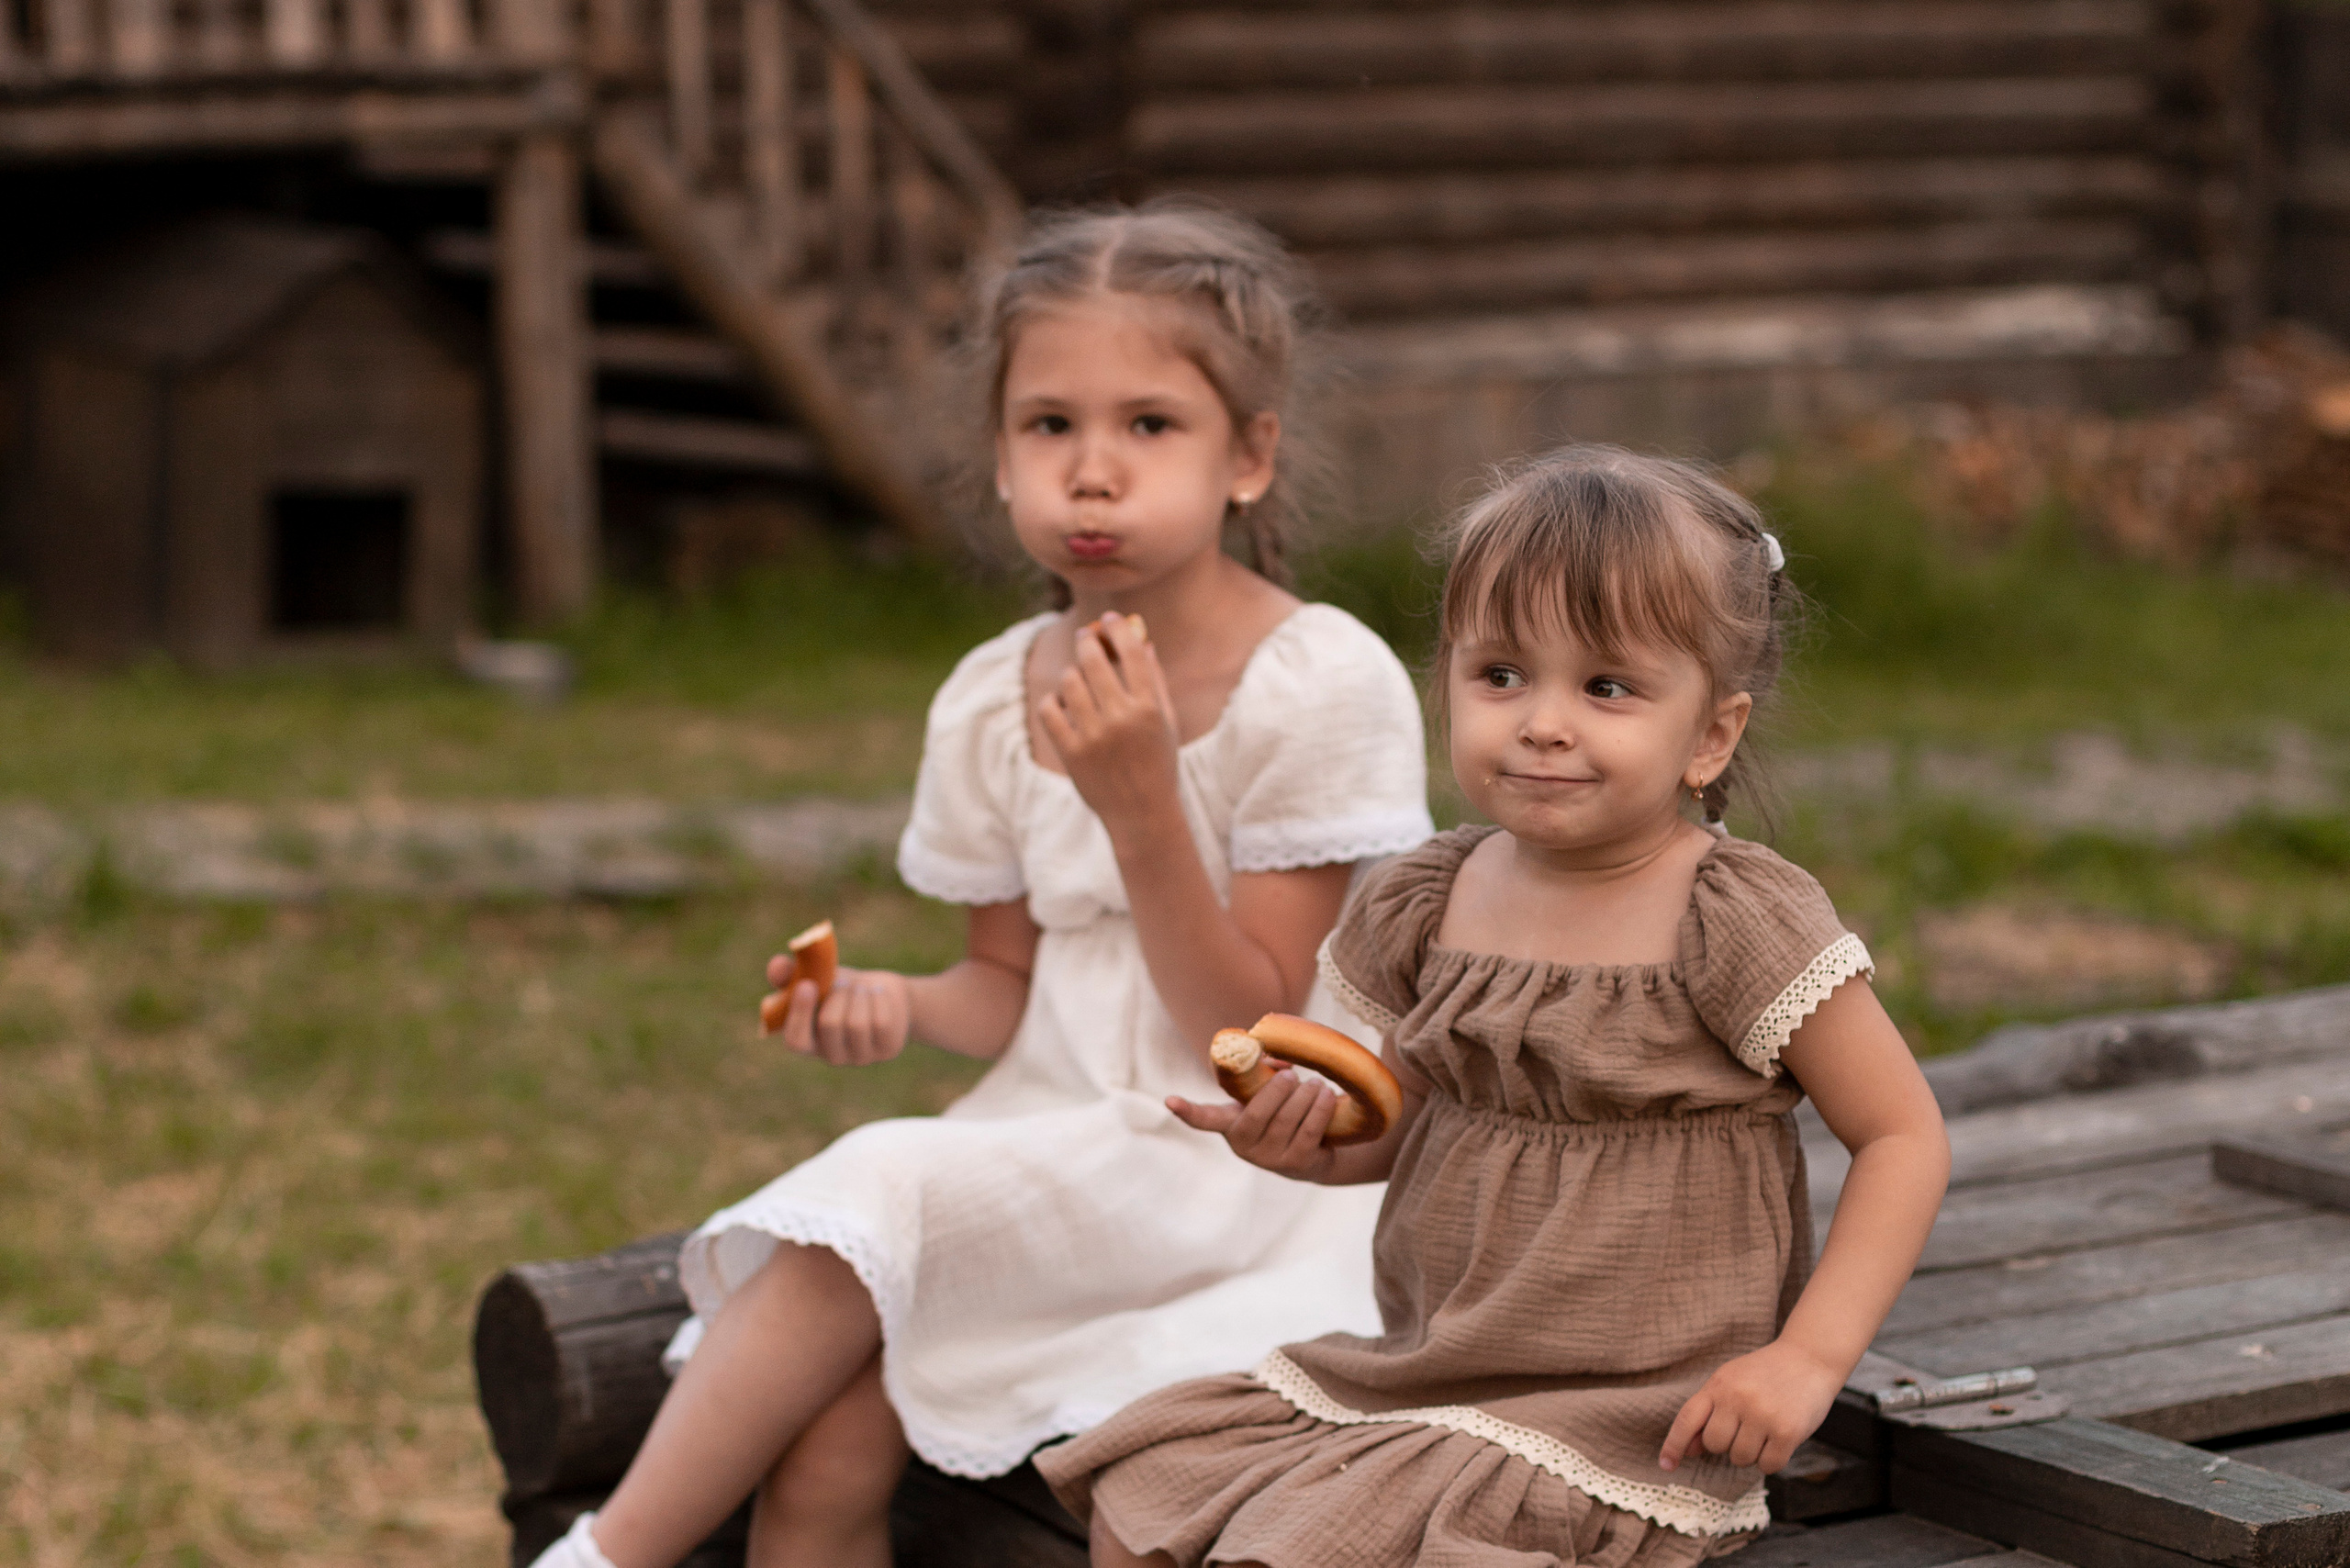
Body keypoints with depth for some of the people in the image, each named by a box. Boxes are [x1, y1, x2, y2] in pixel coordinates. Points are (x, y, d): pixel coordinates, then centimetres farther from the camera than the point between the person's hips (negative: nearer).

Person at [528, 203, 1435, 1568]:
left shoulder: (1324, 686, -12)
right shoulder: (992, 701, 5)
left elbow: (1247, 1033, -13)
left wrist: (1136, 799, -25)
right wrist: (900, 1007, -7)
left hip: (1243, 1161, -5)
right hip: (1058, 1141, 5)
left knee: (880, 1193, -26)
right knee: (827, 1450, -20)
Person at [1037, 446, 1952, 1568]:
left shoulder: (1740, 922, -14)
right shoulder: (1429, 904, 4)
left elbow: (1904, 1135, -10)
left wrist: (1809, 1359, -19)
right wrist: (1306, 1138, -6)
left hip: (1625, 1423, -7)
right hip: (1420, 1369, 7)